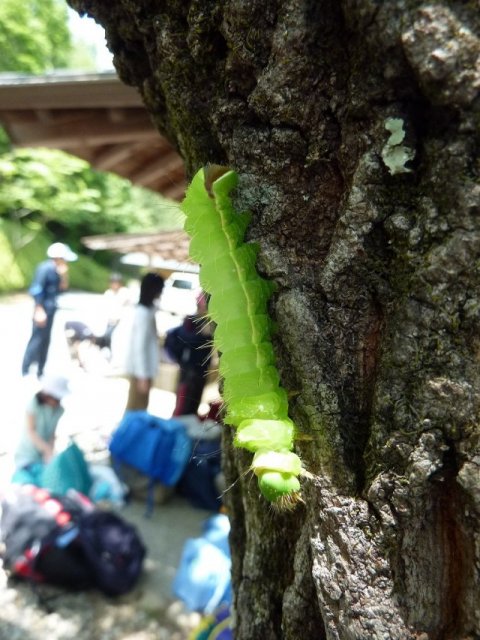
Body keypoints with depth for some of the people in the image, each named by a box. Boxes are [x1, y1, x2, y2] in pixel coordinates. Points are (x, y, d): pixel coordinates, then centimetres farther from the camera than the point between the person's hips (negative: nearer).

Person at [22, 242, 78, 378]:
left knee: (45, 340, 13)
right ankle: (25, 371, -1)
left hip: (50, 309, 9)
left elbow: (63, 287, 11)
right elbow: (36, 290, -18)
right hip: (43, 309, -9)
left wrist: (64, 274, -3)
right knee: (37, 339, -8)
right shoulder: (45, 268, -15)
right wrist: (39, 310, -21)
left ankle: (40, 372, 21)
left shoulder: (55, 270, 10)